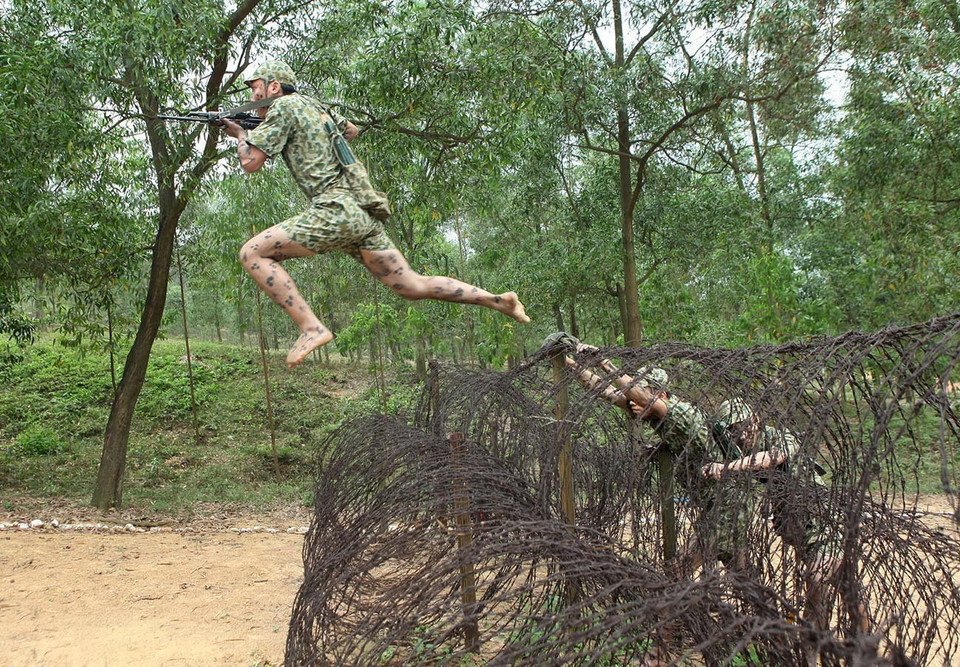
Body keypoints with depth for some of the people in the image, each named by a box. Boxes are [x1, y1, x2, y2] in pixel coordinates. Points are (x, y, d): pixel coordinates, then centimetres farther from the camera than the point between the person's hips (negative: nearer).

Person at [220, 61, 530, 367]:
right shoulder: (315, 105, 24)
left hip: (335, 212, -9)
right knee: (413, 287, 11)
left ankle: (311, 328, -15)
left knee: (252, 253, -6)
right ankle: (497, 300, 9)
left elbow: (251, 163, -2)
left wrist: (241, 135, 17)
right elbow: (352, 130, 44)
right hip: (362, 214, 9)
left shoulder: (283, 107, 1)